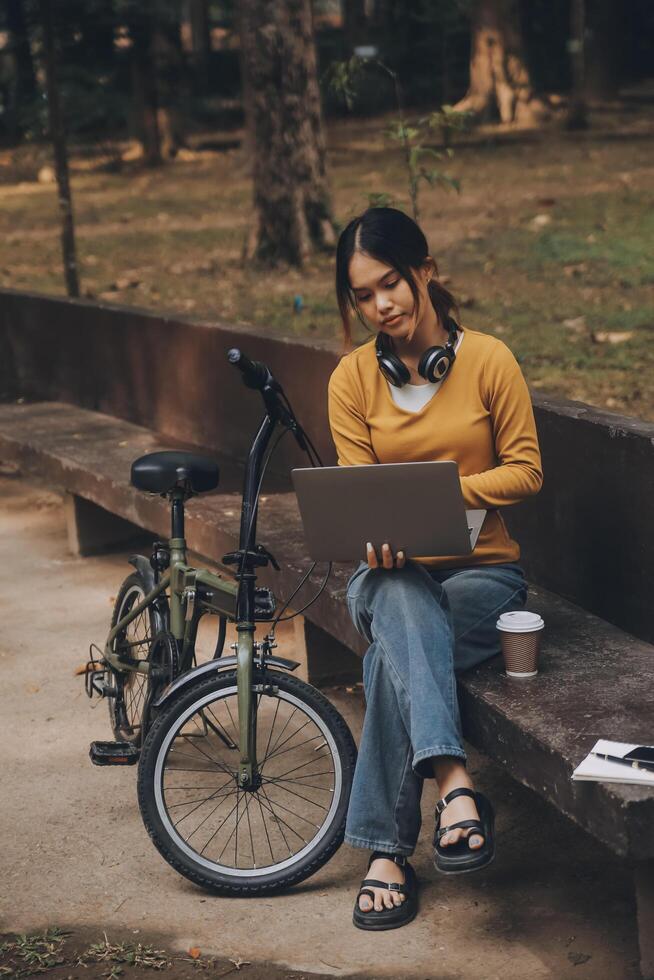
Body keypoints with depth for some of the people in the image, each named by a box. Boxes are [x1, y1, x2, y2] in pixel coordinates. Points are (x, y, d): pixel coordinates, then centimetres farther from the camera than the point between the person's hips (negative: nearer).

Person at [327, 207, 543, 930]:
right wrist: (378, 529, -23)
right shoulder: (352, 378, 2)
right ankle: (455, 784, -47)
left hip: (481, 570, -1)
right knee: (402, 602, -38)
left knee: (394, 656, -33)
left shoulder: (488, 360, -3)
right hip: (393, 569, 1)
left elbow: (526, 470, -2)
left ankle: (386, 851, -26)